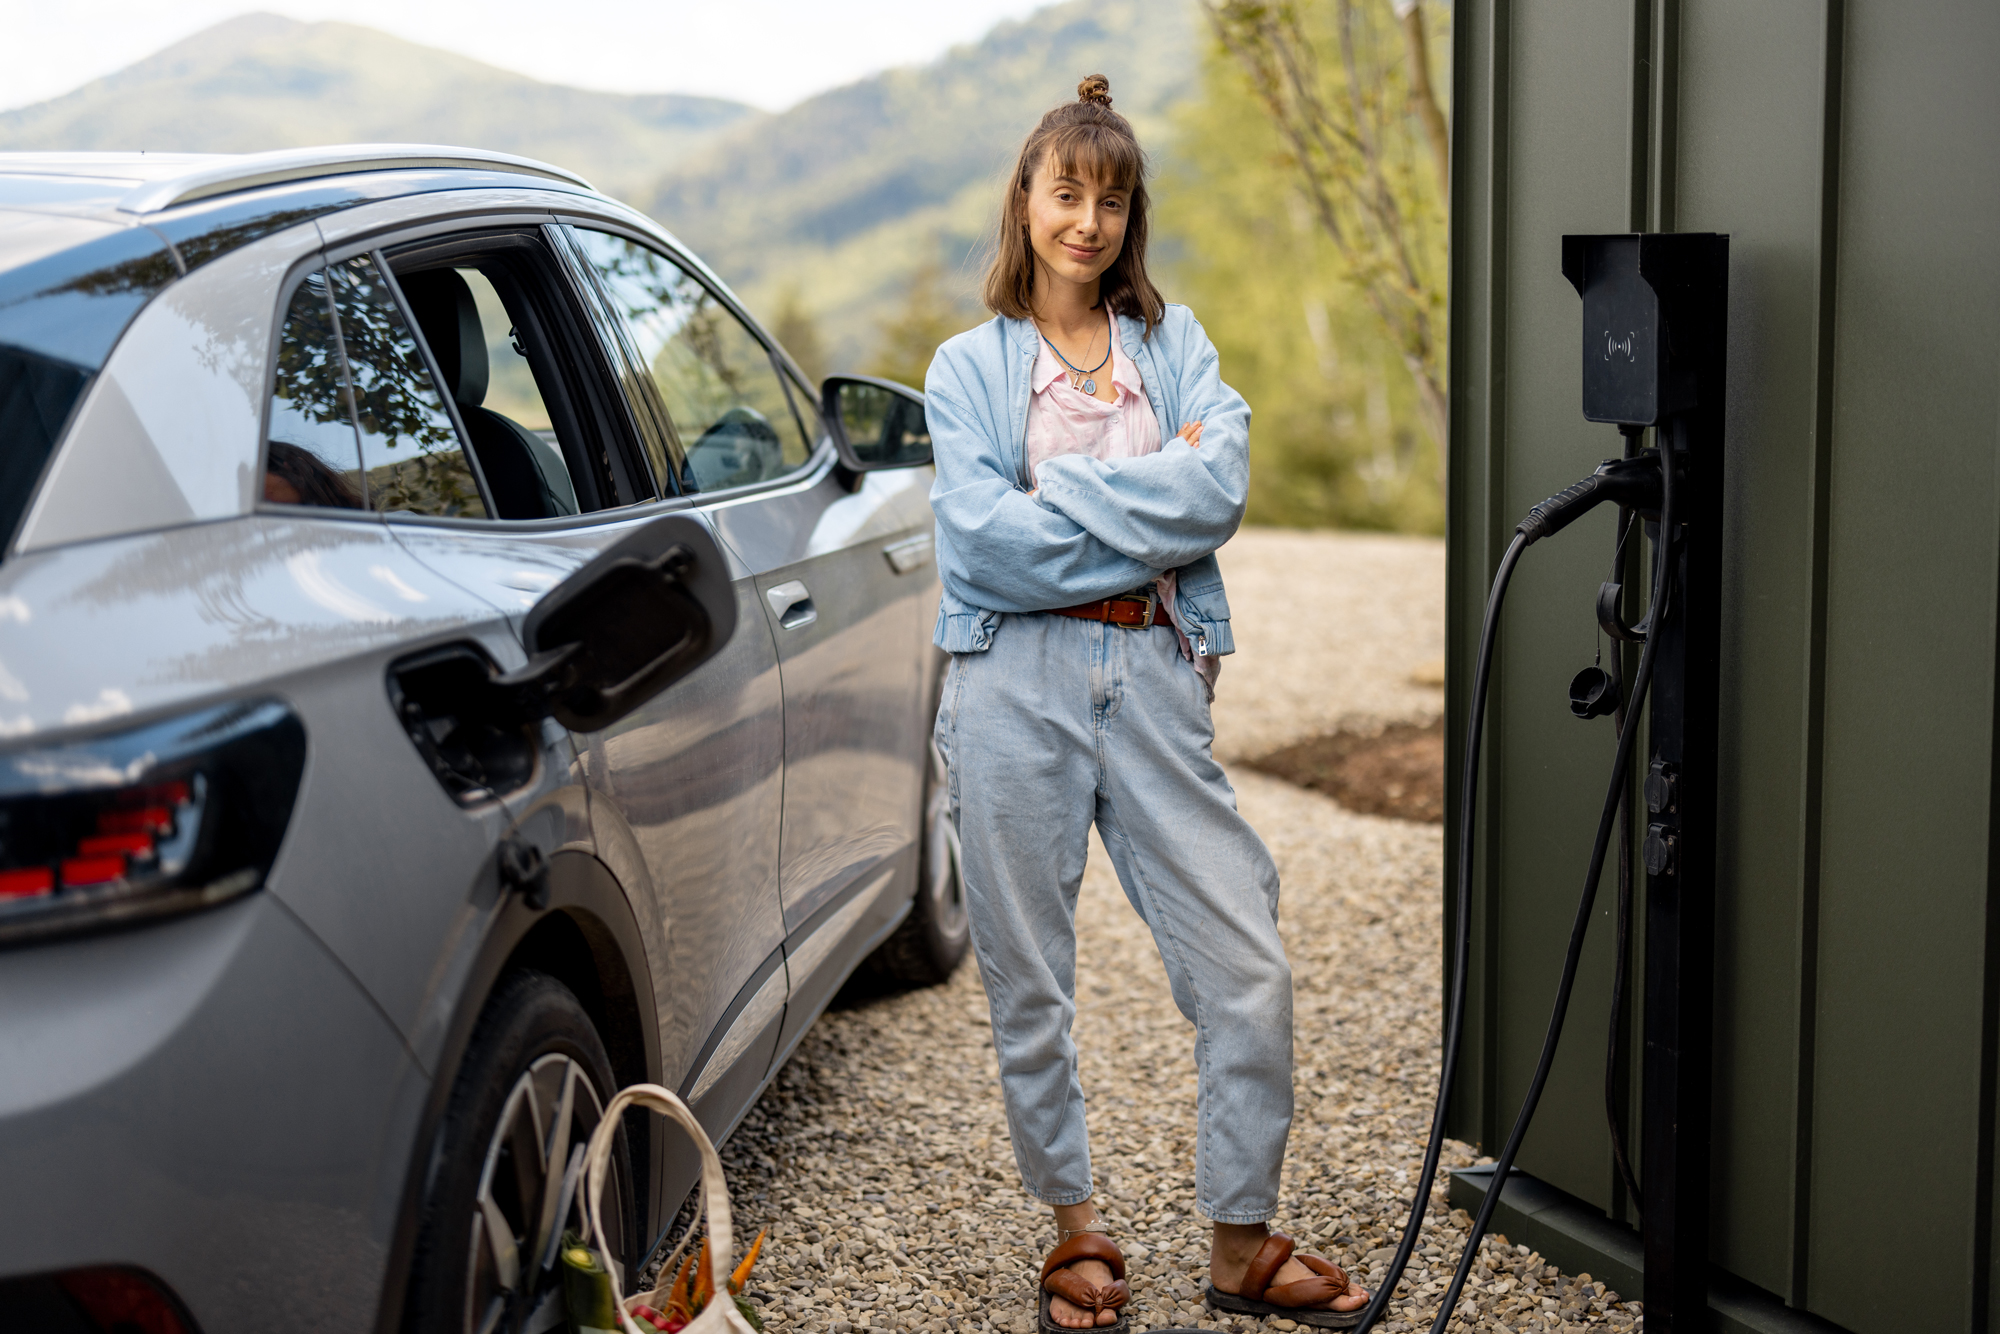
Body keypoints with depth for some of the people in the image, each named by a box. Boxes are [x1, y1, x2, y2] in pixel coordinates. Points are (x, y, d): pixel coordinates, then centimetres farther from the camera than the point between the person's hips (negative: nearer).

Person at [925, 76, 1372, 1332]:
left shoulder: (1176, 343, 13)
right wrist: (1149, 509, -7)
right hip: (1018, 684, -2)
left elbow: (1222, 487, -6)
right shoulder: (971, 365, 6)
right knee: (1032, 984, 6)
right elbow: (984, 539, -10)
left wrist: (1062, 498, -10)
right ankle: (1076, 1230, 24)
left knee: (1249, 969, -1)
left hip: (1154, 678, 2)